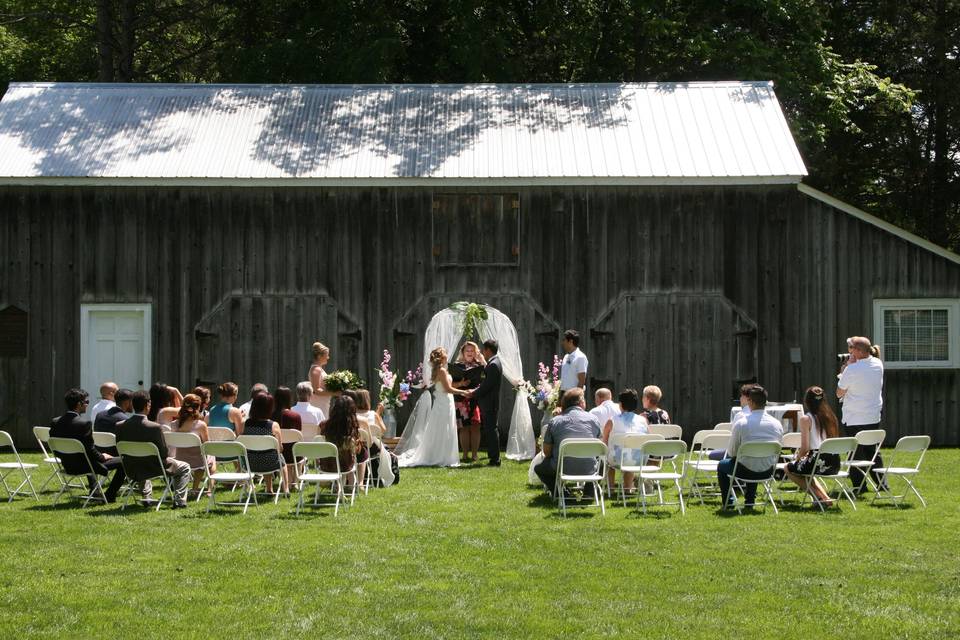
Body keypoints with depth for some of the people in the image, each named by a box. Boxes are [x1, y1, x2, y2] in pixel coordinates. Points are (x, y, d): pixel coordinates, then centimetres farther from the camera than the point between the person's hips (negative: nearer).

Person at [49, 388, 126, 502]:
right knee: (122, 462, 3)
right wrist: (102, 457, -1)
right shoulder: (84, 423, -24)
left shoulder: (55, 422, -4)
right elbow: (91, 451, -22)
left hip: (67, 466, 8)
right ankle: (109, 496, 12)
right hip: (83, 466, -8)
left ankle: (94, 492, 42)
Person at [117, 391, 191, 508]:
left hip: (132, 471, 5)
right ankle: (179, 502, 14)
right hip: (154, 469, -5)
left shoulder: (120, 426, -13)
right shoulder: (155, 427, -26)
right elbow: (164, 454, -17)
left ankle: (146, 497, 40)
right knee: (185, 468, 20)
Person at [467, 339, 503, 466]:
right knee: (489, 430, 13)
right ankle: (493, 456, 18)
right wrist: (475, 391, 8)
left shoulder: (493, 365, -18)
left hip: (490, 404, -10)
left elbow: (487, 385, -20)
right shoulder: (494, 363, 14)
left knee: (491, 430, -7)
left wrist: (473, 394, -10)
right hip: (490, 404, 10)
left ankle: (494, 459, -5)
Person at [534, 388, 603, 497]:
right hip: (588, 470, 1)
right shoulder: (593, 419, 3)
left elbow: (547, 451, 4)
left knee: (539, 468, 28)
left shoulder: (554, 421, 0)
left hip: (562, 470, -1)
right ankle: (588, 493, 21)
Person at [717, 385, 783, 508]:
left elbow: (731, 453, -5)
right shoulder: (777, 424, -4)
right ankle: (750, 499, 41)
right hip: (768, 472, 4)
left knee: (722, 465, 26)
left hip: (746, 471, -4)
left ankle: (728, 501, 26)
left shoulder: (740, 424, -16)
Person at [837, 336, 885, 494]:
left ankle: (859, 485, 5)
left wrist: (842, 373, -4)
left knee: (855, 452, 3)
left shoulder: (852, 369, -20)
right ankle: (881, 482, 22)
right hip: (873, 417, 6)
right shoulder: (878, 364, 0)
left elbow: (839, 392, -10)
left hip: (854, 418, -6)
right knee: (873, 451, 18)